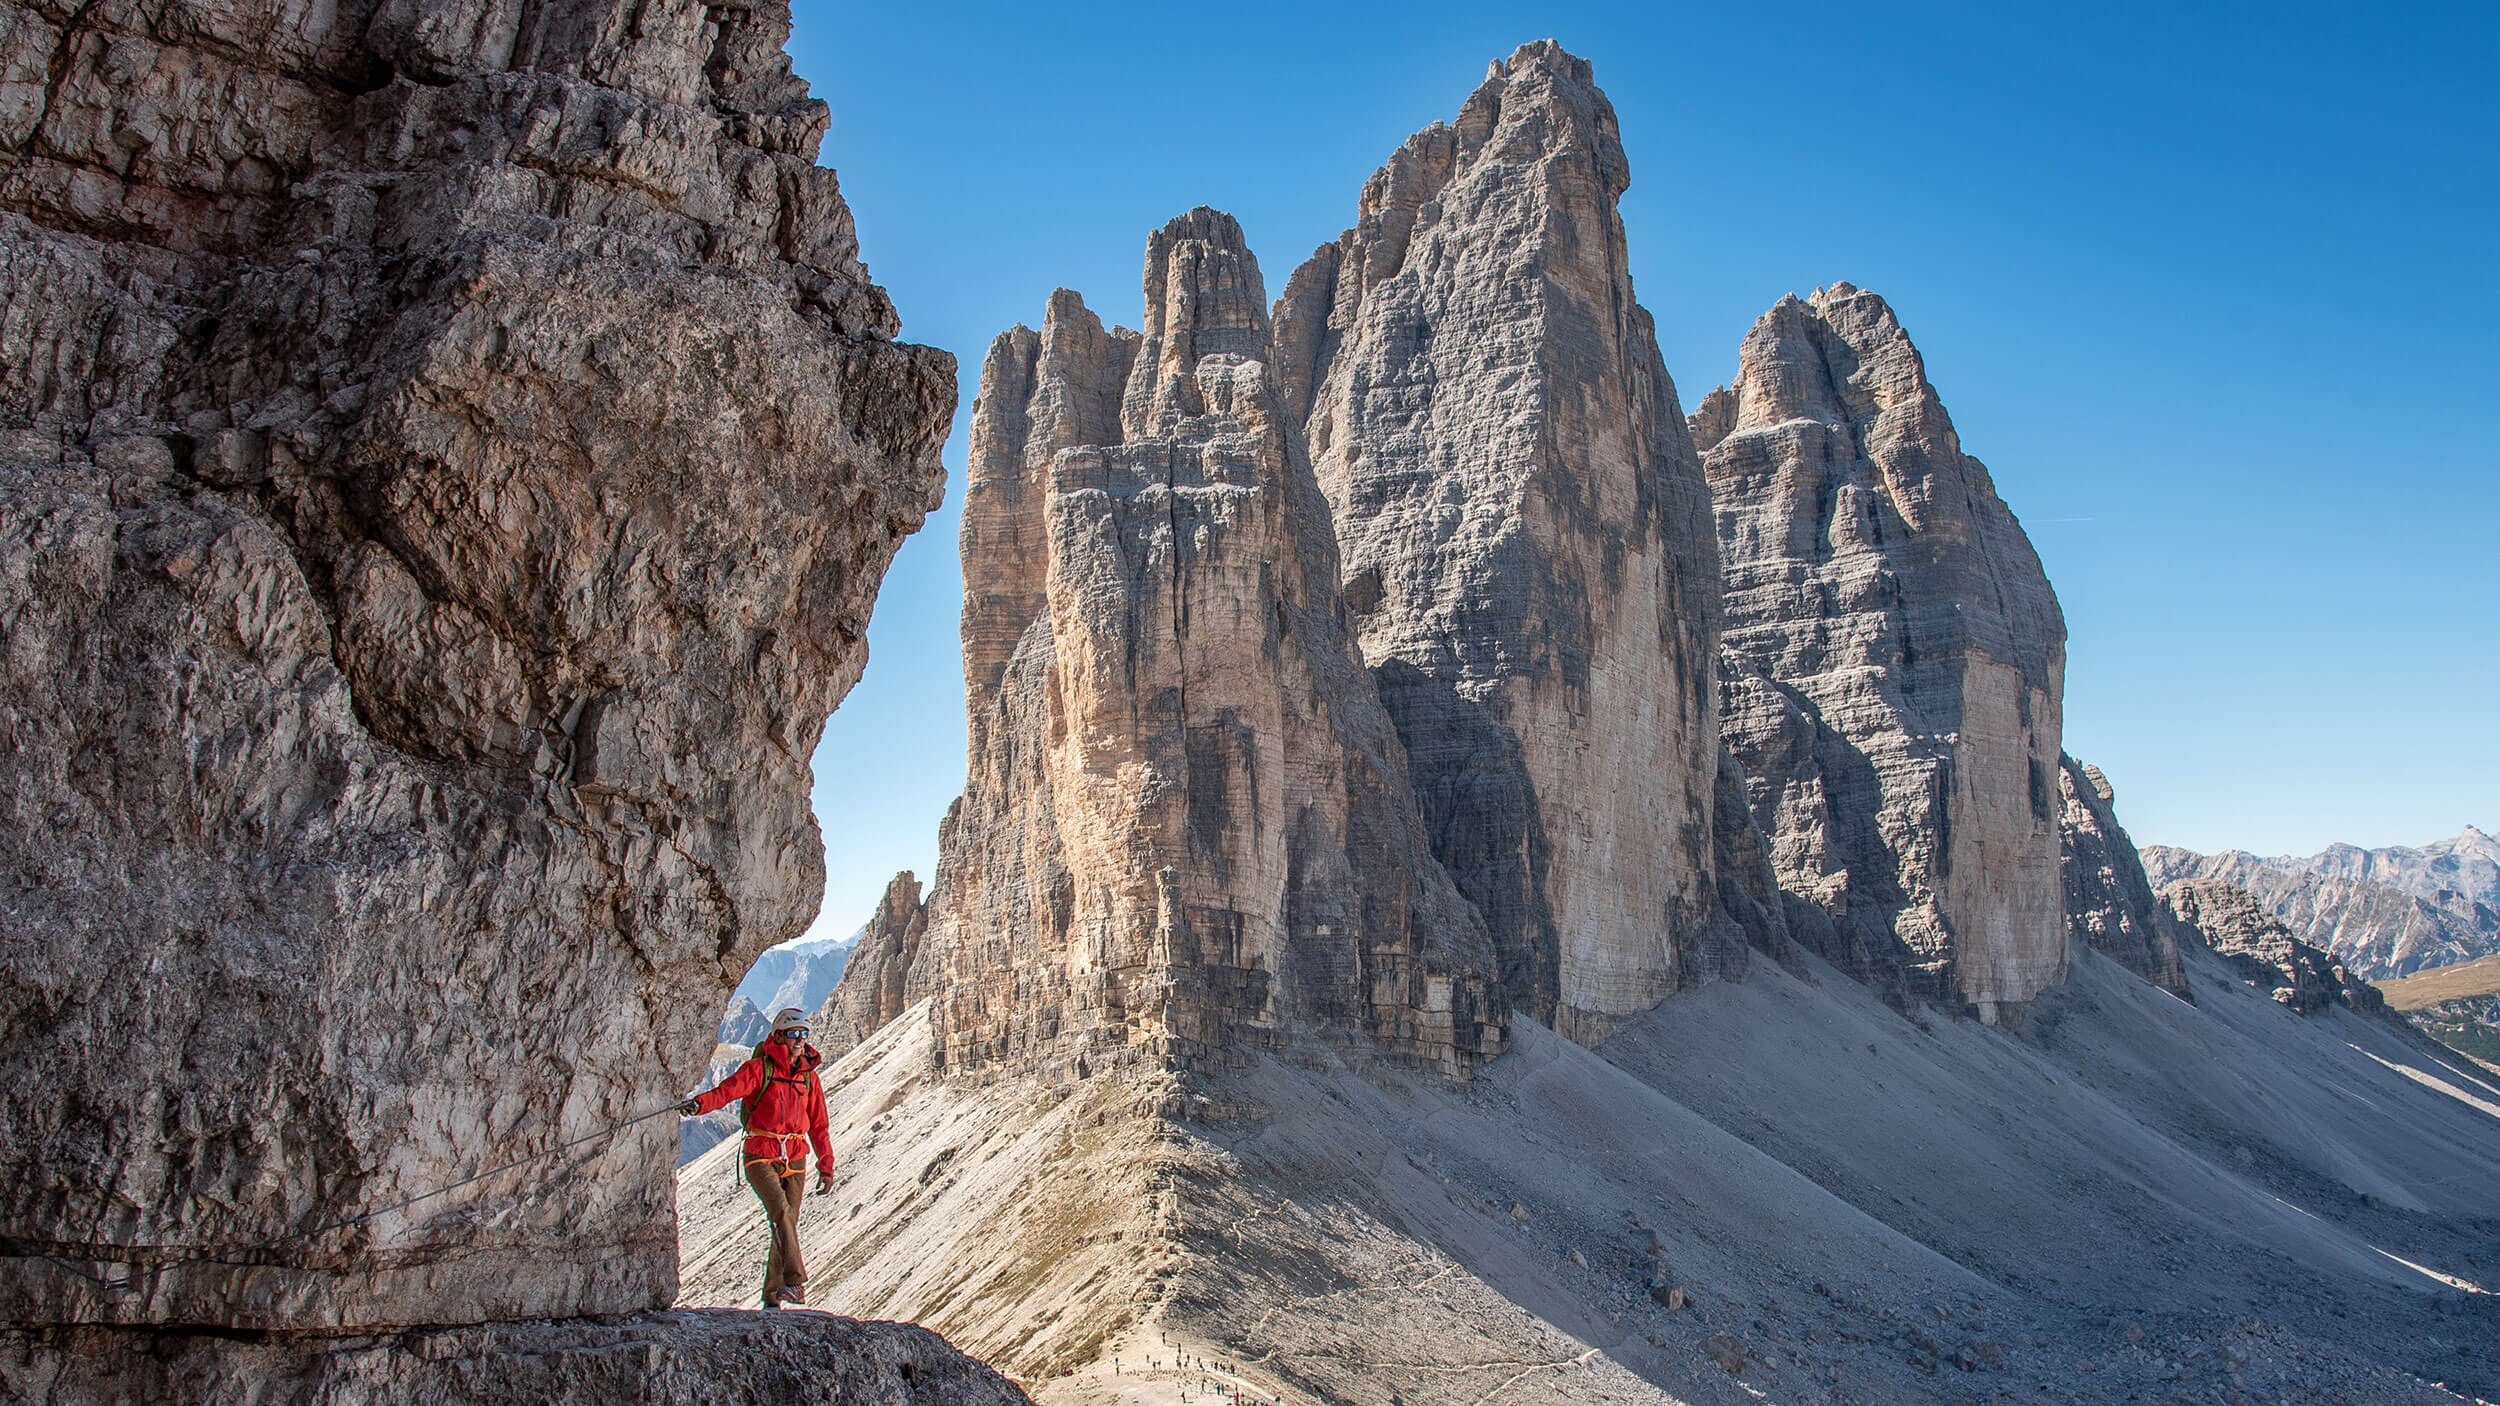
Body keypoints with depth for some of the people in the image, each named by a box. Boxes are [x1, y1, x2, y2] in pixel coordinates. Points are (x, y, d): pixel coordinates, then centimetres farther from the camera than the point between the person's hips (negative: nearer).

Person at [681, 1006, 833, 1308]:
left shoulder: (809, 1077, 11)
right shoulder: (760, 1069, -4)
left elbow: (818, 1125, 15)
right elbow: (729, 1089, -21)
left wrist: (826, 1166, 14)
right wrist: (698, 1103, -40)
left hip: (795, 1160, 4)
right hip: (760, 1157, -4)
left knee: (788, 1222, 2)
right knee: (781, 1211, -24)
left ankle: (773, 1295, 13)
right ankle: (794, 1280, -25)